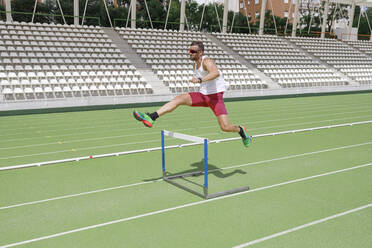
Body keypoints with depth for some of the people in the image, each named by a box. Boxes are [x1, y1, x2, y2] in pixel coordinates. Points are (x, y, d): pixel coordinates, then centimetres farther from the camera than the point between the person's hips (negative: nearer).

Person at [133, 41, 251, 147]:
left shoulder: (207, 61, -18)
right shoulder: (195, 64, 7)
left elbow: (216, 73, -41)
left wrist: (200, 80, -53)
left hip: (215, 96, -7)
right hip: (202, 95, 7)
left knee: (225, 127, -14)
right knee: (178, 99, -15)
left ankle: (241, 130, 21)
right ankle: (151, 118, -23)